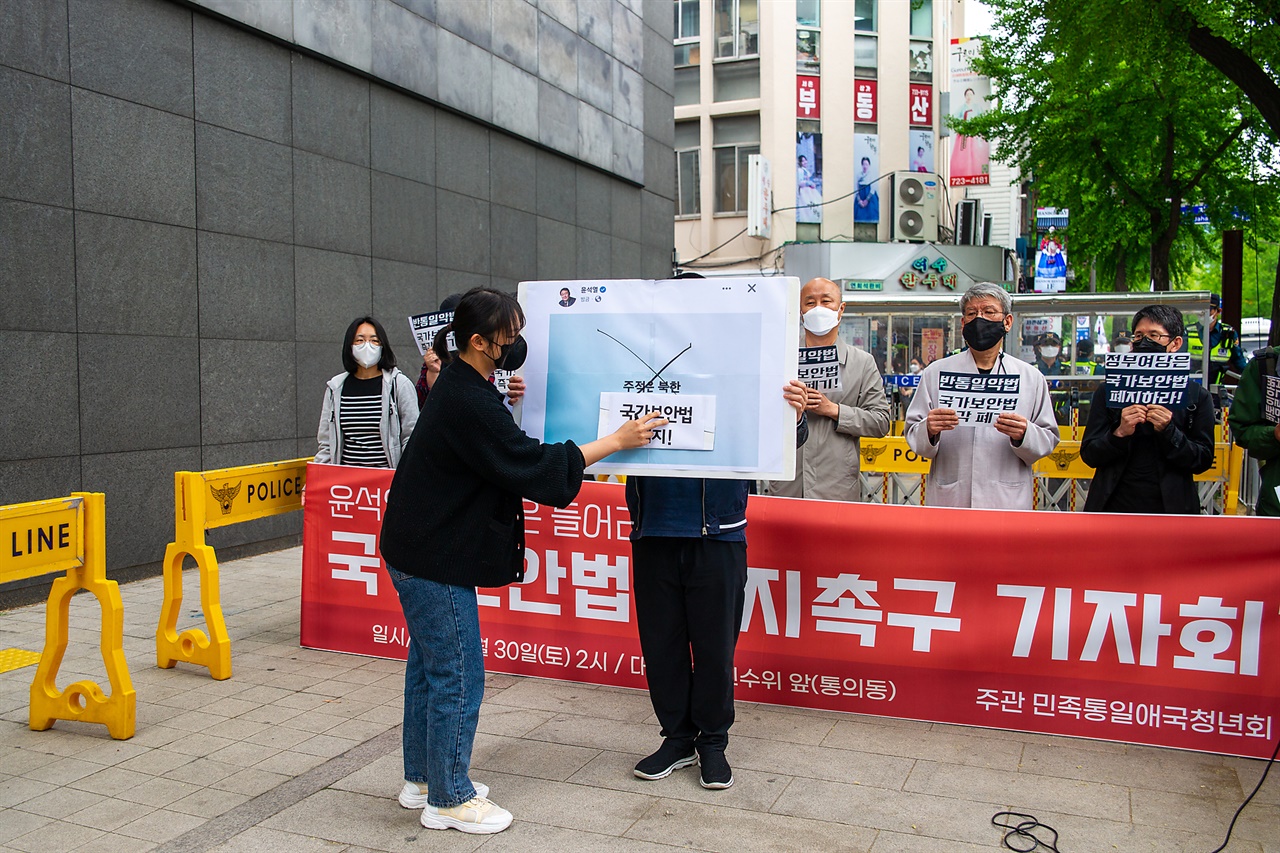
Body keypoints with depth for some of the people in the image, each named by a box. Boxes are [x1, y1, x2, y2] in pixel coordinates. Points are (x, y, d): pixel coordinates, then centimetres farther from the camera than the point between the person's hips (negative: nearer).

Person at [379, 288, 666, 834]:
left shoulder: (459, 386, 8)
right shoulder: (468, 403, -23)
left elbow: (504, 451, 19)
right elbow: (531, 465, -22)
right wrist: (616, 441, -17)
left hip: (419, 550, 11)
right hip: (434, 562, -11)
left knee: (428, 665, 19)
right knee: (457, 675, 0)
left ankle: (422, 778, 33)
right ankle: (448, 799, 15)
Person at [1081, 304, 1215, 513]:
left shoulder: (1196, 396, 3)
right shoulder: (1108, 392, 3)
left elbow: (1204, 460, -1)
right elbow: (1088, 455, -1)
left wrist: (1168, 432, -16)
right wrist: (1119, 434, -19)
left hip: (1171, 507, 0)